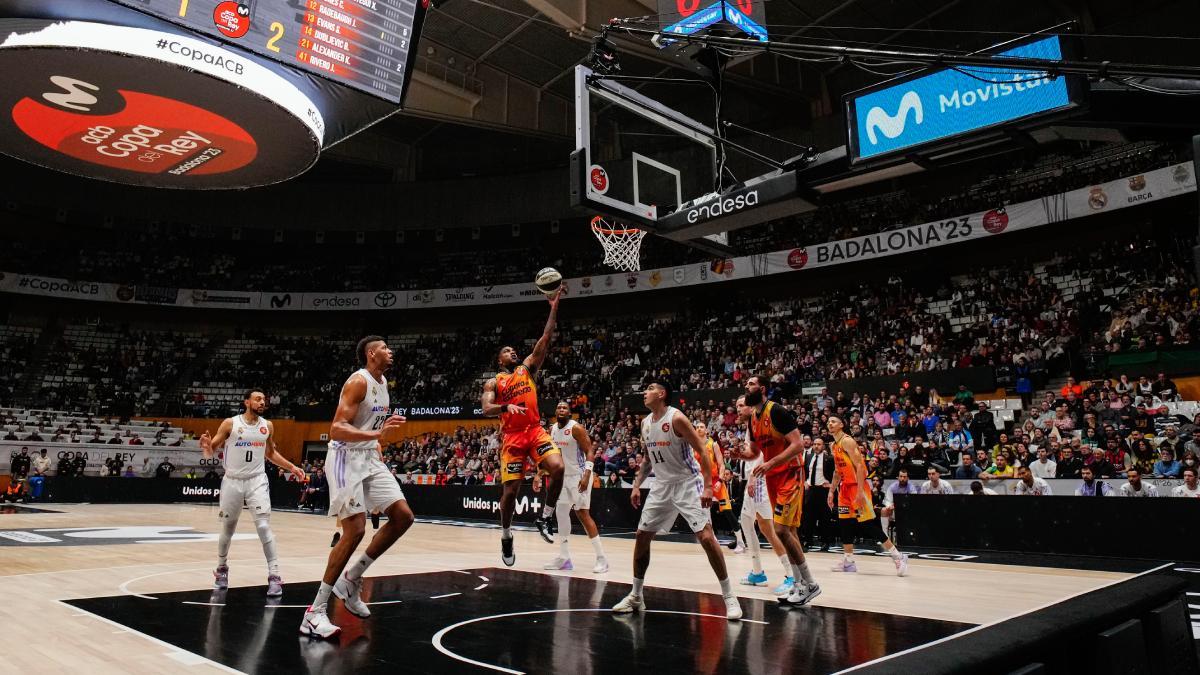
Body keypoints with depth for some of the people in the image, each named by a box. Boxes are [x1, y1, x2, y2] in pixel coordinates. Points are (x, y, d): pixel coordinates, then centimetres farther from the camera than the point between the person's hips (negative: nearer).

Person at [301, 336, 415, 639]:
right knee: (355, 531, -14)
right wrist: (376, 434, -35)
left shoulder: (383, 382, 12)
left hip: (370, 457, 9)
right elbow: (336, 430, -24)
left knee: (403, 516, 1)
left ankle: (351, 579, 13)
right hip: (347, 457, -9)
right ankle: (315, 611, -4)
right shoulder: (358, 381, -16)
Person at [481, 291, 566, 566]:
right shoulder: (493, 382, 8)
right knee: (511, 489, -2)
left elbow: (545, 339, 4)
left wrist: (554, 309, -4)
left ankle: (544, 519, -5)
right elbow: (486, 409, -8)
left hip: (535, 430, 2)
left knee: (557, 467, -23)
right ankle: (506, 537, 21)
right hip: (512, 436, -2)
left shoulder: (528, 367, 14)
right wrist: (506, 407, -29)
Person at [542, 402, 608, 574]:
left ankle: (601, 558, -6)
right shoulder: (552, 429, 6)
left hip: (578, 475, -8)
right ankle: (564, 557, 13)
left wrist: (586, 476, -29)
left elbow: (590, 451, -18)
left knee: (583, 514, -12)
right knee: (561, 513, 5)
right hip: (563, 475, 8)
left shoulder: (576, 428, -16)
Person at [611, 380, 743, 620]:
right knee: (642, 536, 7)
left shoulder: (676, 418, -18)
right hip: (662, 486, 8)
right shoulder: (645, 423, 5)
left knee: (706, 537, -15)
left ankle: (729, 596, -3)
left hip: (687, 483, -7)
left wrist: (708, 486, -24)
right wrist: (637, 485, 12)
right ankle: (635, 596, 19)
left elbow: (702, 451, -18)